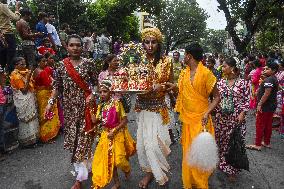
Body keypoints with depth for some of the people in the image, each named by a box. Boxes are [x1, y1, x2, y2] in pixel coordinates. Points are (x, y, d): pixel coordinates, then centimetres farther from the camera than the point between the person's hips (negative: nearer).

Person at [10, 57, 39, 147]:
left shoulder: (26, 72, 5)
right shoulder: (16, 75, -14)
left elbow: (32, 84, 9)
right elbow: (24, 90, -18)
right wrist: (28, 78, -23)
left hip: (30, 100, 7)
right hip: (23, 101, -7)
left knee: (32, 118, 13)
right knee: (26, 120, 2)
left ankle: (33, 137, 26)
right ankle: (27, 140, 15)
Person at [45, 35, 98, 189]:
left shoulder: (88, 63, -2)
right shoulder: (61, 65, 3)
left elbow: (96, 83, 2)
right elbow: (57, 87, 4)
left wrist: (92, 95, -15)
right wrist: (50, 103, -5)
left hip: (85, 105, -2)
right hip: (69, 107, 3)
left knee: (83, 137, 1)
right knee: (72, 136, 10)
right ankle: (82, 167, 32)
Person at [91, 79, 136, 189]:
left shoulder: (116, 103, -13)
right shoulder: (100, 106, 2)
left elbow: (125, 120, -14)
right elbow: (95, 121, -4)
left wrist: (114, 131, -19)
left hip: (118, 134, -5)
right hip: (106, 135, 5)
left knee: (119, 159, -6)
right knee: (109, 159, 9)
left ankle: (127, 169, 31)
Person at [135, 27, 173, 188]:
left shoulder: (166, 61, -3)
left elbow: (171, 85, 3)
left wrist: (160, 87, -16)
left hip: (158, 108, -3)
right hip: (142, 107, 4)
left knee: (152, 142, -6)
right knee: (142, 142, 9)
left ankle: (161, 175, 19)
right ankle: (149, 172, 32)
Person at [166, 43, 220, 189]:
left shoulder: (206, 74, -13)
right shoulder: (184, 73, 7)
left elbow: (217, 97, -9)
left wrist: (207, 113, -22)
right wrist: (174, 87, -6)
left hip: (200, 120, -6)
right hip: (187, 119, 6)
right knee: (188, 152, 16)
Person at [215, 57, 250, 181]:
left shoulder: (242, 83, -5)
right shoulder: (220, 82, 4)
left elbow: (247, 100, -2)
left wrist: (242, 113, -12)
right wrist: (217, 113, 2)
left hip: (236, 118, -3)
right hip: (221, 117, 3)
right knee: (221, 140, 11)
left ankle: (232, 170, 22)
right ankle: (222, 164, 32)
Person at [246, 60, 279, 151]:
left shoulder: (268, 79, -20)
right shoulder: (274, 79, 12)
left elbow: (267, 93, -26)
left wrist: (260, 104, -23)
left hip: (265, 106, -10)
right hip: (271, 106, 10)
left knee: (260, 125, -1)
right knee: (268, 125, 16)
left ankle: (257, 145, 6)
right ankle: (267, 142, 27)